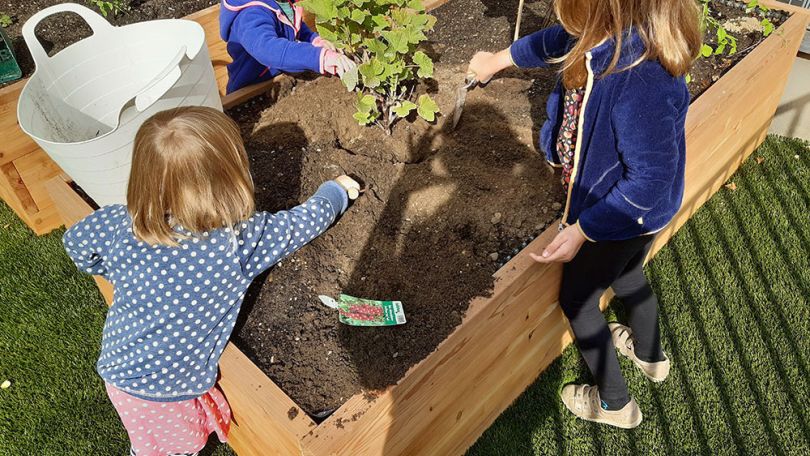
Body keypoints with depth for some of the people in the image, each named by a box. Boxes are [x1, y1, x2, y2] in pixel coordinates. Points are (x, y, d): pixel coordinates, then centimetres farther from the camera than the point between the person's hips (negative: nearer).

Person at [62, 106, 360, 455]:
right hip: (172, 392, -4)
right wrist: (337, 190, 9)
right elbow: (303, 222, -10)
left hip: (118, 372, 4)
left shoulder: (120, 225, -17)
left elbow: (75, 242, 3)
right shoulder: (241, 241, -26)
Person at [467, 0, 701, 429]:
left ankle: (614, 404, 38)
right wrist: (497, 60, 23)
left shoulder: (640, 79, -41)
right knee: (626, 276, 32)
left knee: (577, 298, 14)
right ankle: (650, 355, 62)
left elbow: (649, 178, -32)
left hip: (620, 216, -9)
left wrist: (582, 230, -23)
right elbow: (554, 40, 8)